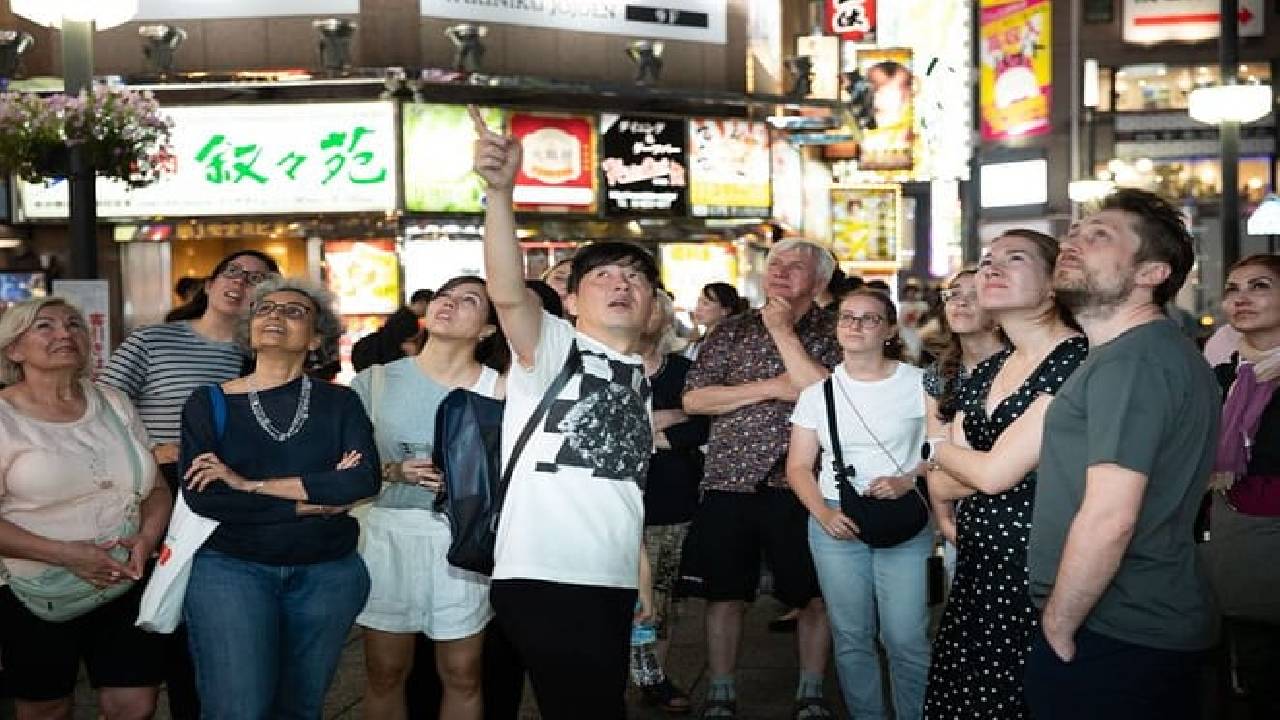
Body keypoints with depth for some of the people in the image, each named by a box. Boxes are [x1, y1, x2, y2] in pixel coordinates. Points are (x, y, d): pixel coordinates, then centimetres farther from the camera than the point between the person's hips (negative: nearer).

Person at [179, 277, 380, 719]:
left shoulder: (339, 403, 3)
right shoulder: (209, 403, 0)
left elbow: (364, 480, -14)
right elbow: (200, 498, -12)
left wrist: (249, 483, -16)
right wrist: (308, 501, -13)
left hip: (328, 573, 2)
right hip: (231, 566, -1)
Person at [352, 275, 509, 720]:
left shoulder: (498, 389, -3)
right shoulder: (375, 381, 1)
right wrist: (394, 471, -11)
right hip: (389, 534, 1)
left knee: (461, 675, 9)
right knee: (385, 673, 12)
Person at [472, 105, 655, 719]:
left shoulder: (643, 380, 16)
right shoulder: (550, 347, -5)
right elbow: (507, 293, -26)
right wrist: (499, 191, -41)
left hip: (612, 583, 8)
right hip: (543, 578, -8)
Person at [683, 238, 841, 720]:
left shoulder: (831, 333, 2)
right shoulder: (731, 331, 7)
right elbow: (693, 399, -4)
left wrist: (782, 331, -11)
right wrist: (771, 388, -12)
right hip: (727, 483, 2)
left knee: (813, 594, 8)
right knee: (725, 594, 10)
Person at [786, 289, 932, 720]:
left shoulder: (919, 383, -1)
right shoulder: (818, 391, 6)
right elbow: (799, 466, 7)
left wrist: (907, 481, -16)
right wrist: (823, 513, -7)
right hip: (836, 522, 3)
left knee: (906, 638, -6)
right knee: (850, 636, 8)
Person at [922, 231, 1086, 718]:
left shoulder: (1079, 360, -15)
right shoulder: (985, 372, 11)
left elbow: (994, 473, -19)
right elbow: (942, 487, 6)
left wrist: (935, 445, 0)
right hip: (975, 572, 8)